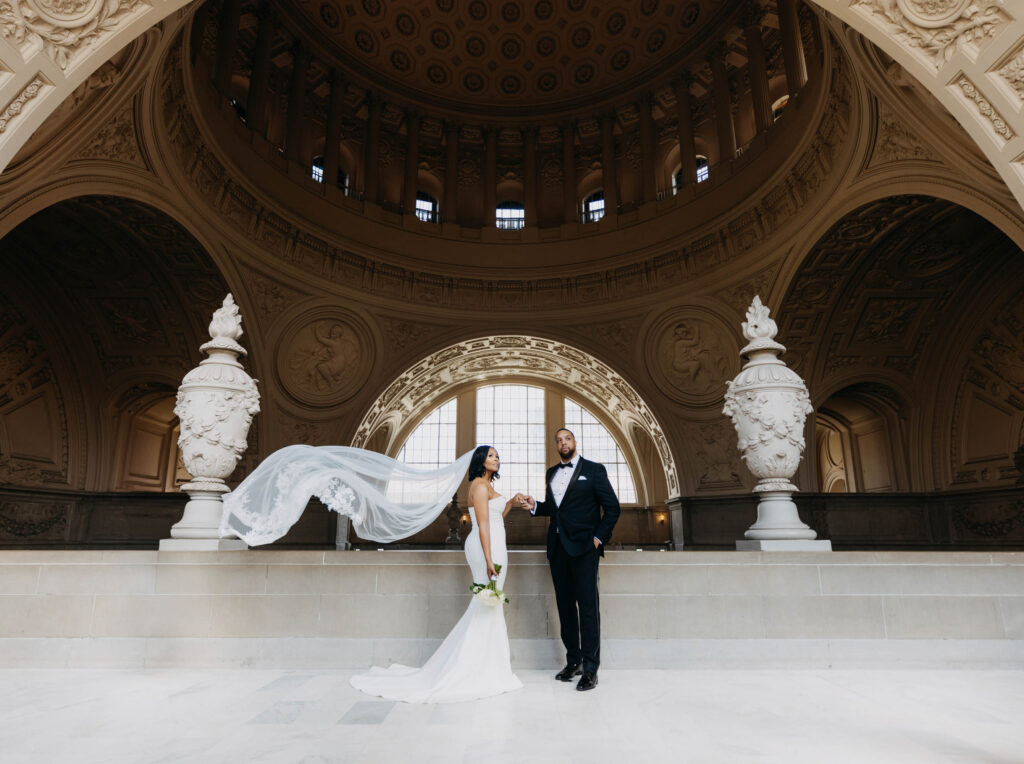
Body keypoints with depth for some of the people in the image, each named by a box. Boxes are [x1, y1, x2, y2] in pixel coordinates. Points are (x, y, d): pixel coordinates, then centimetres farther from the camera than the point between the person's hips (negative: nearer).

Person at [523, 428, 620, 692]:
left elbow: (612, 507, -1)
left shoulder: (594, 470, -1)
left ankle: (590, 669, 3)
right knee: (565, 605, 10)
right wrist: (534, 506, 2)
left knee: (587, 605, -5)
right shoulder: (551, 474, 16)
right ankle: (573, 662, 21)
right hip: (557, 547, 6)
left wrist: (599, 537, -8)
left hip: (583, 546, -5)